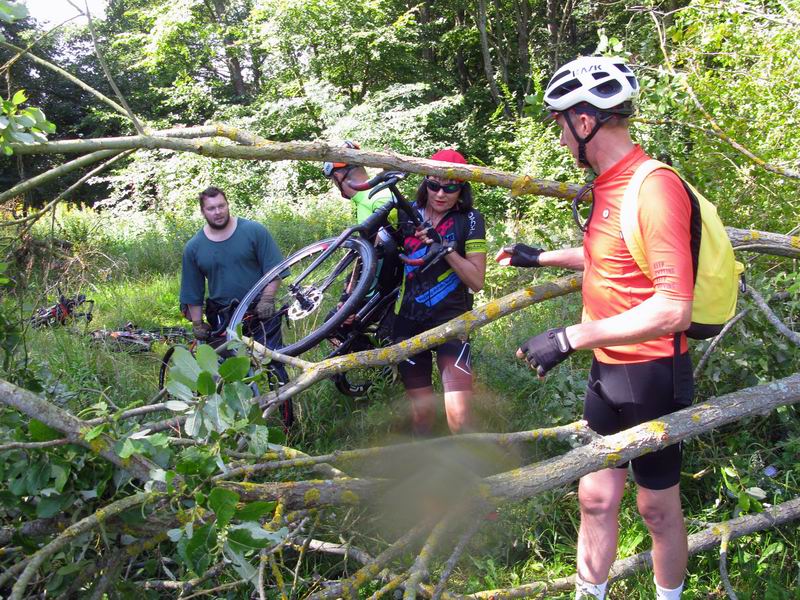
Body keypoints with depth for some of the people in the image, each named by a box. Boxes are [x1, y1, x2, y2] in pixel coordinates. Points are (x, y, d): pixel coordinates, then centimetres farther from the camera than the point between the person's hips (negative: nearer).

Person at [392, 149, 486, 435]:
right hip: (408, 321, 3)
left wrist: (445, 247, -20)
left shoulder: (470, 220, -3)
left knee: (457, 413, -15)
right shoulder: (408, 213, 3)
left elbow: (477, 280, -8)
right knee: (421, 409, 8)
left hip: (451, 320, -3)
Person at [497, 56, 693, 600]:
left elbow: (673, 310, -30)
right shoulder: (608, 184, 5)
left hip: (652, 375, -8)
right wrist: (542, 258, 30)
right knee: (596, 497, 15)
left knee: (657, 506, 12)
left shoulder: (655, 187, -24)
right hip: (608, 370, 8)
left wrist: (570, 339, -30)